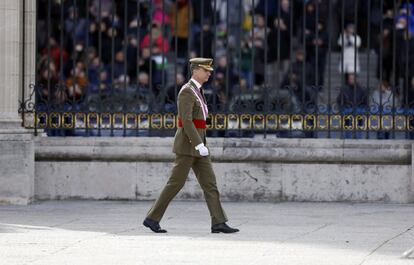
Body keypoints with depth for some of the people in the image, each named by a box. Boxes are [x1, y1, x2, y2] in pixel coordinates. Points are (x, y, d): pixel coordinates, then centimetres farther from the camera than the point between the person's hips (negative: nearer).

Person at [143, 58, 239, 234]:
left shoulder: (197, 91, 16)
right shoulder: (186, 91, -15)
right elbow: (186, 121, -23)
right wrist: (200, 145, -26)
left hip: (196, 144, 9)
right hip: (187, 144, -9)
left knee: (210, 183, 1)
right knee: (176, 183, -4)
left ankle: (218, 223, -3)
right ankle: (152, 218, 5)